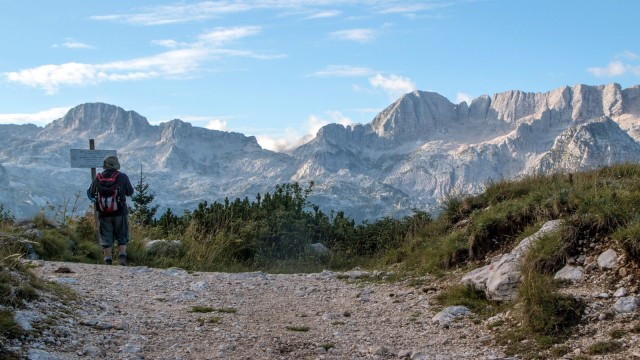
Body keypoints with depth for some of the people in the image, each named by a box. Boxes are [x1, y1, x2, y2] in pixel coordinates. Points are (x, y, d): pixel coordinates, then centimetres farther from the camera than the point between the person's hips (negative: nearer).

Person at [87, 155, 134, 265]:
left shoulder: (98, 178, -4)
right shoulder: (123, 177, -6)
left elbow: (90, 194, 6)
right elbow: (130, 192, 5)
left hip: (104, 214, 1)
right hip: (120, 213, -1)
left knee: (106, 240, 9)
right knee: (122, 238, 12)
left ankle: (108, 262, 8)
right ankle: (122, 257, -5)